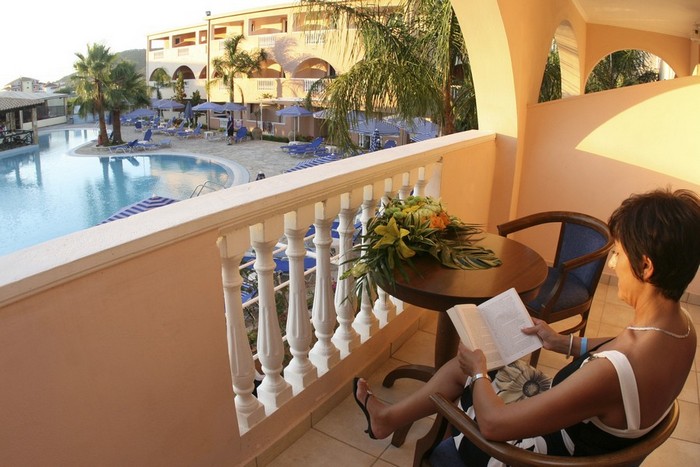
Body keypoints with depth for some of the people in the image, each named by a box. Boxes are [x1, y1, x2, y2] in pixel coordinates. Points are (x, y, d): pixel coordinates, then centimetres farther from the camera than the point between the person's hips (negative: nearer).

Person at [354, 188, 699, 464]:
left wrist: (477, 371, -14)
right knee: (462, 366, 17)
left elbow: (494, 423, -33)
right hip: (577, 421, 8)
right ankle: (389, 416, 37)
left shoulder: (612, 371, -42)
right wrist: (568, 344, 5)